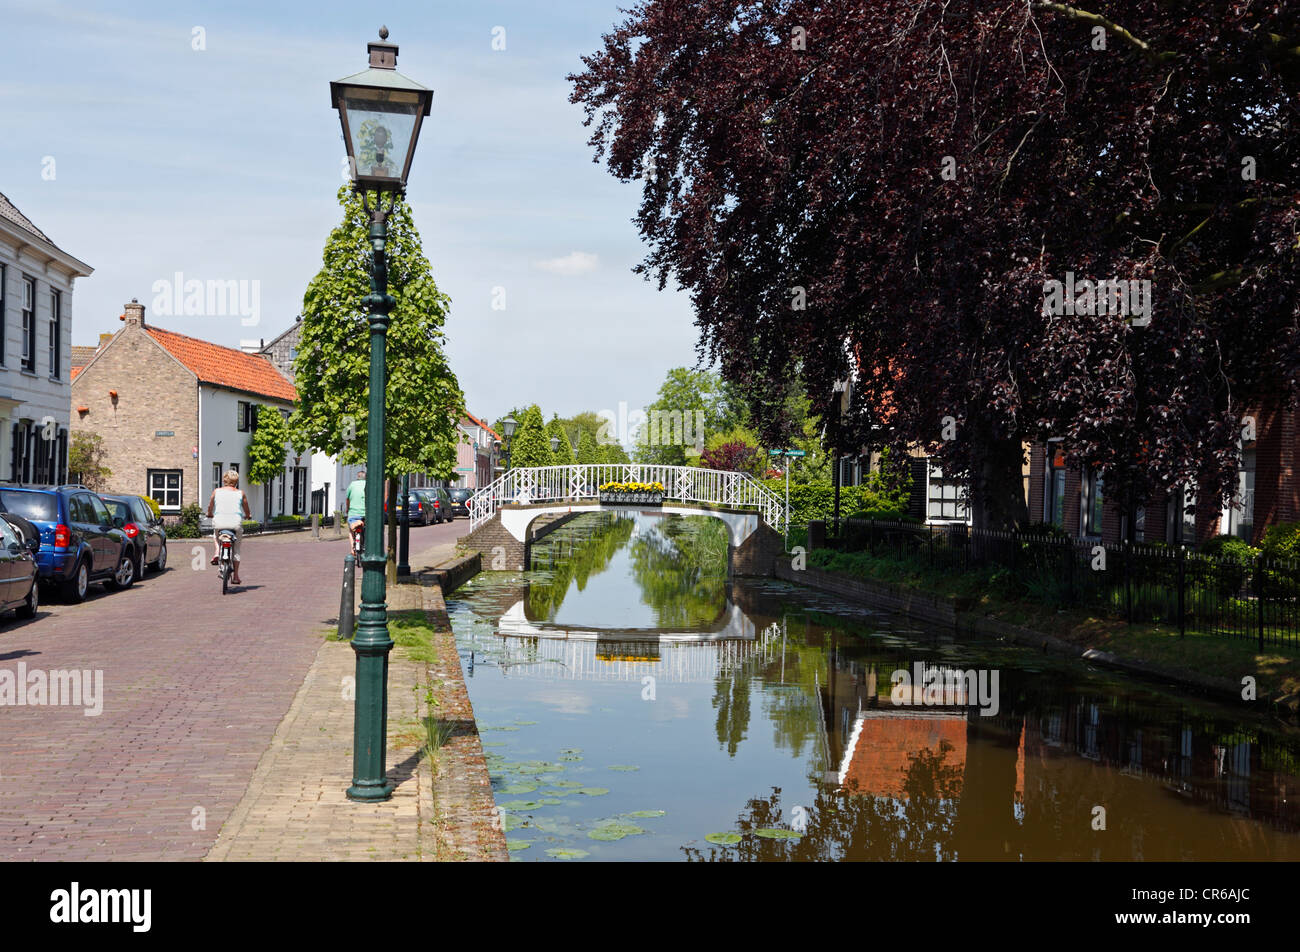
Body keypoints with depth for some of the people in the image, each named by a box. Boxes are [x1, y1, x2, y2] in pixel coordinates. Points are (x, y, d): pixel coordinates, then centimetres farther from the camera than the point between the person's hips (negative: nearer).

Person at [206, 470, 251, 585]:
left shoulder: (216, 491, 8)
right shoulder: (240, 493, 7)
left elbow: (210, 508, 16)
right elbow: (247, 512, 12)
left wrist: (209, 514, 38)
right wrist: (248, 516, 35)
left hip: (219, 521, 1)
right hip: (236, 522, -1)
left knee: (215, 536, 35)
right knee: (236, 549, 13)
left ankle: (216, 552, 6)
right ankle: (236, 576, 13)